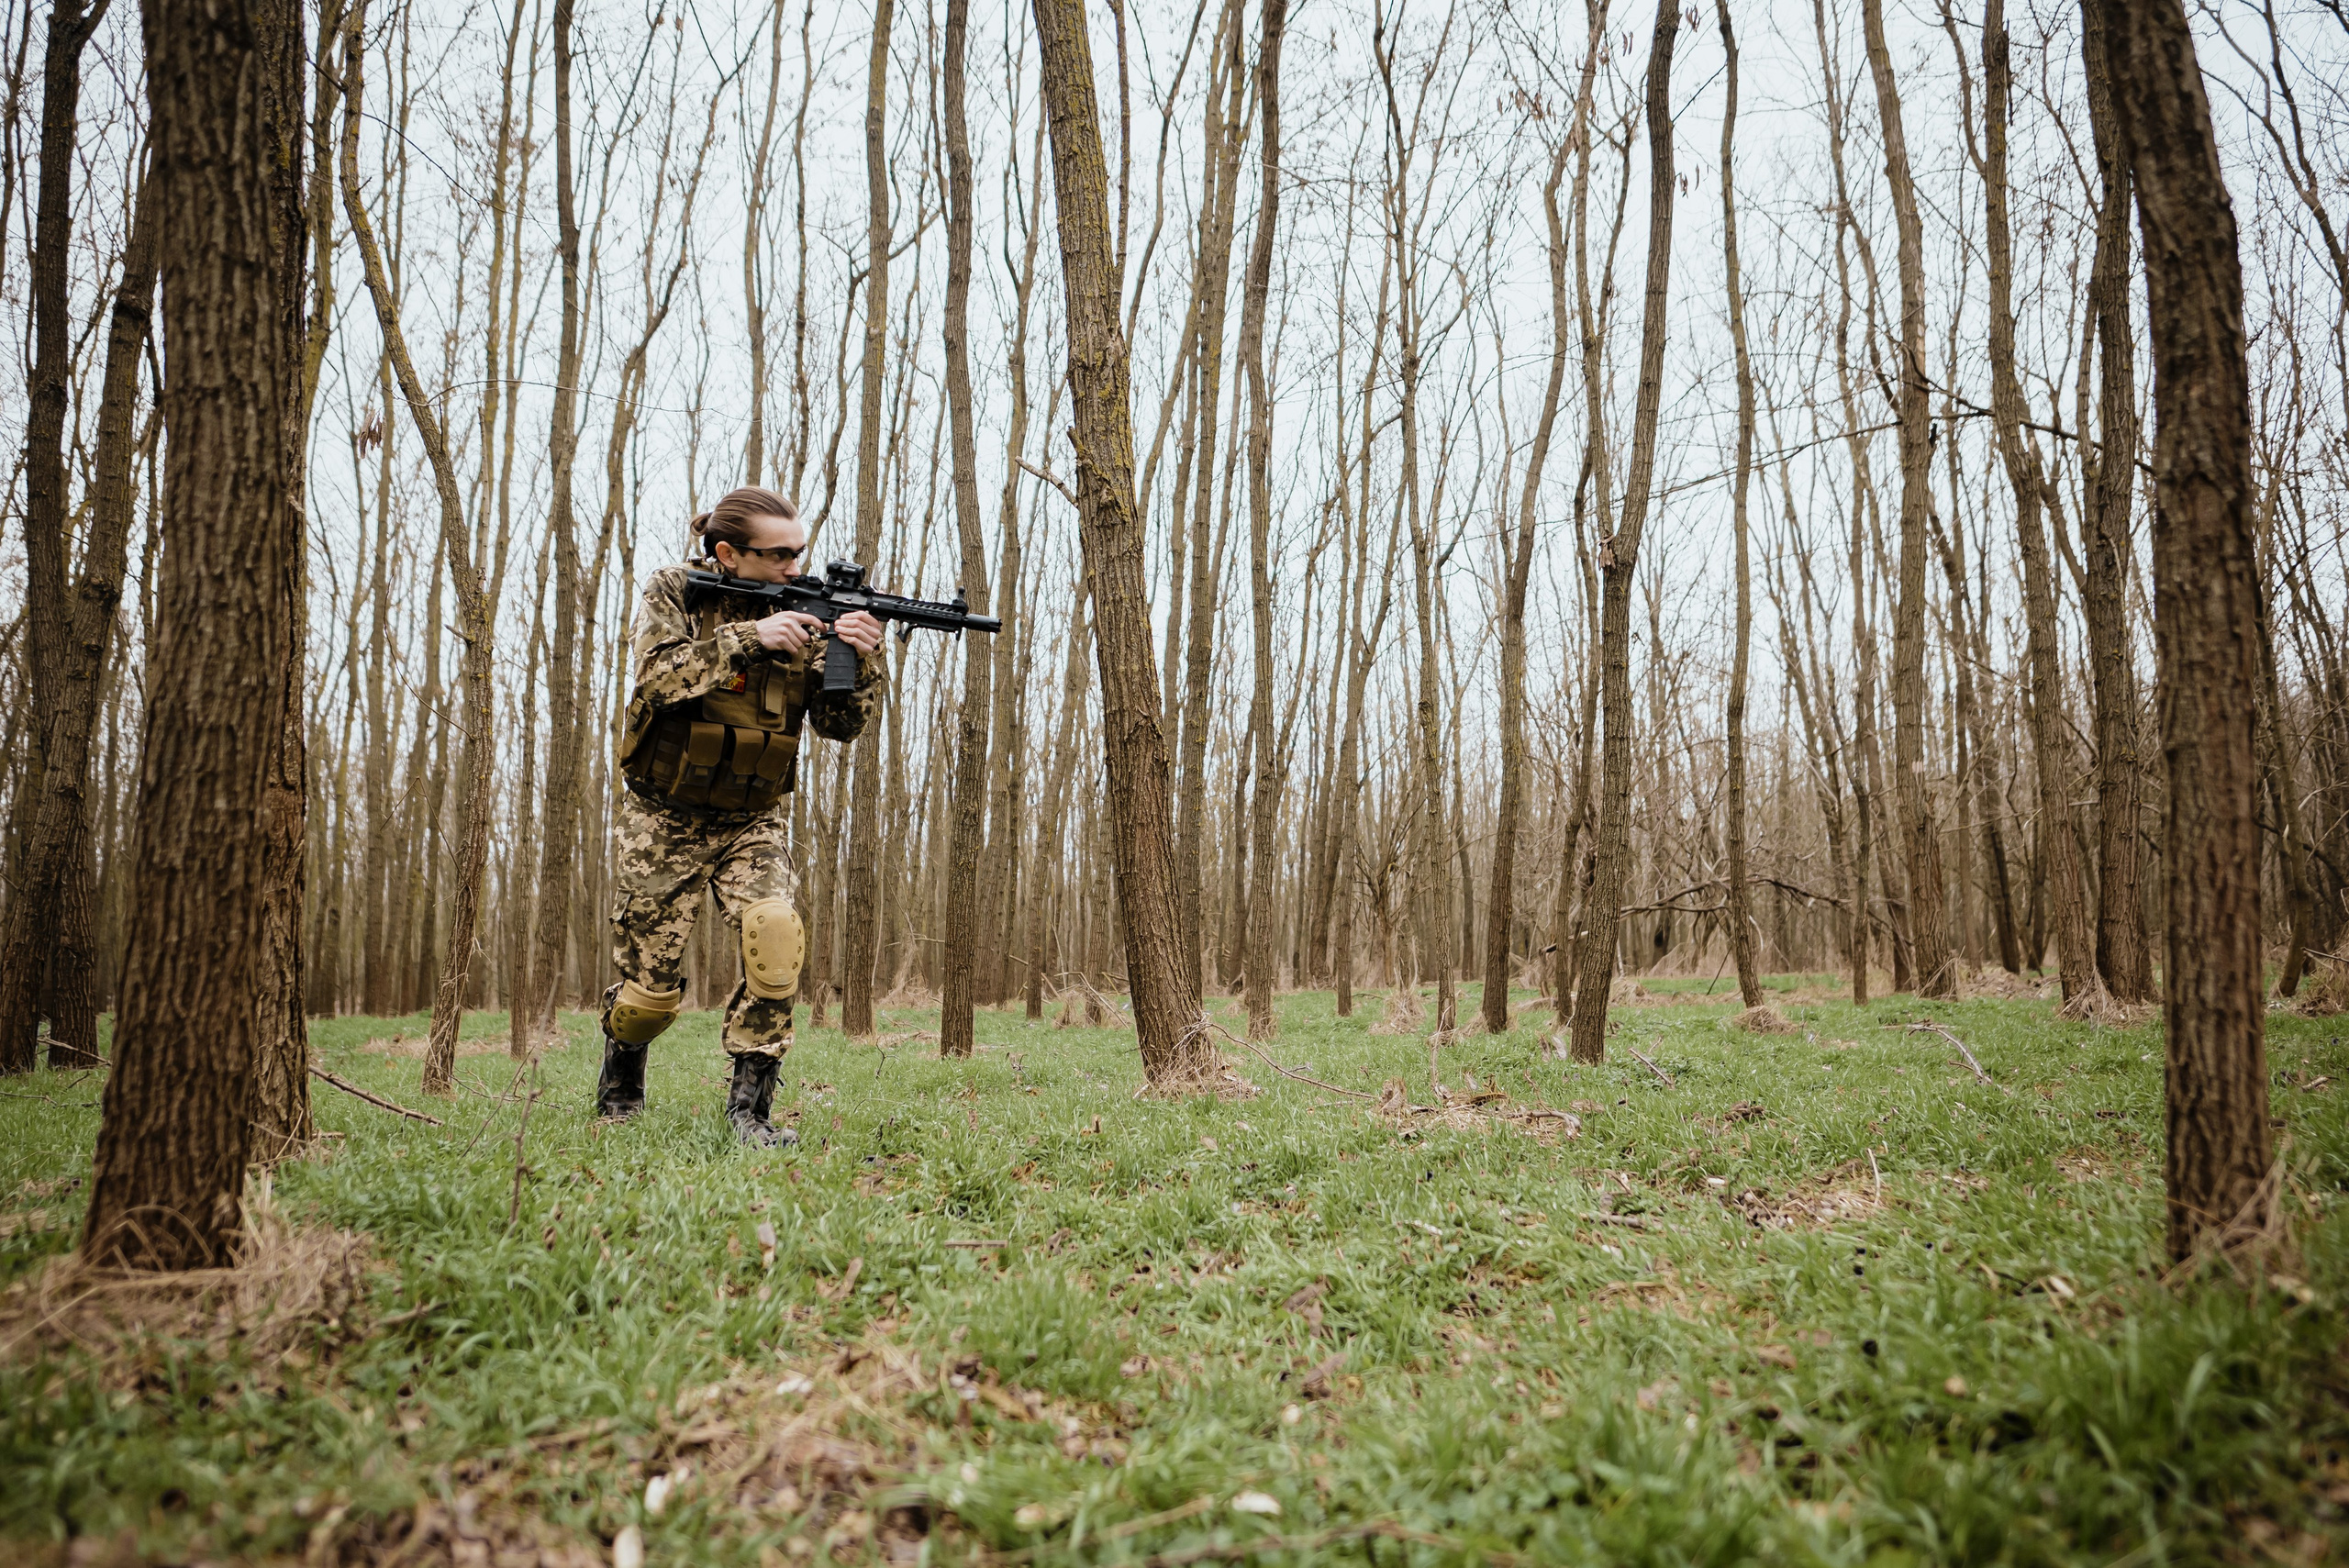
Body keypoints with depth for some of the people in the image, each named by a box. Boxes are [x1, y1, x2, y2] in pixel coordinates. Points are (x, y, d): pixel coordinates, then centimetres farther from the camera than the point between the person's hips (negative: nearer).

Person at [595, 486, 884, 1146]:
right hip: (665, 820, -2)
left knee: (777, 935, -26)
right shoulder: (673, 592, -8)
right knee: (650, 991, 3)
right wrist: (748, 637, -35)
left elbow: (841, 724, -7)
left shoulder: (806, 612, -3)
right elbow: (660, 678, -25)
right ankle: (621, 1072, 38)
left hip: (751, 823, 2)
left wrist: (861, 660, -26)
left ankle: (749, 1103, -13)